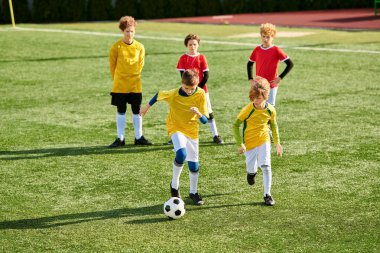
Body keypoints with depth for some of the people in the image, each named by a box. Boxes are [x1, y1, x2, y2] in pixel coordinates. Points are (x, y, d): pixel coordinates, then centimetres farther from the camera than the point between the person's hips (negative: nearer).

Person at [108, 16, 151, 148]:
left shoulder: (140, 47, 0)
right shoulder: (116, 47, -6)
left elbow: (140, 64, 10)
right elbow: (112, 65, 2)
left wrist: (133, 76, 10)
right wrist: (118, 79, 7)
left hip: (135, 85, 2)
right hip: (119, 85, -1)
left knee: (137, 111, 6)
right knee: (121, 111, 5)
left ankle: (139, 137, 16)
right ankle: (120, 138, 12)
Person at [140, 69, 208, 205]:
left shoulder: (200, 94, -16)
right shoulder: (173, 94, -20)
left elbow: (205, 120, -15)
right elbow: (159, 94, 2)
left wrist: (199, 114, -37)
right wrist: (147, 107, 13)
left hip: (192, 130, 3)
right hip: (176, 128, -3)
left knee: (194, 164, 7)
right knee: (182, 154, -30)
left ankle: (193, 192, 31)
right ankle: (174, 184, -6)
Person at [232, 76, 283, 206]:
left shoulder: (270, 110, -12)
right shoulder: (247, 110, -22)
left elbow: (273, 125, 8)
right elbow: (236, 125, -12)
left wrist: (277, 143, 9)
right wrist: (240, 144, -18)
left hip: (264, 141, 1)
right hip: (249, 143, -1)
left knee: (266, 166, -15)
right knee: (251, 169, 11)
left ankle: (267, 195, -5)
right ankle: (252, 172, 51)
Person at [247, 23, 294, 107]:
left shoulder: (276, 50, -11)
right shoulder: (257, 50, 2)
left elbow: (290, 64, -12)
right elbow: (249, 64, 17)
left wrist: (280, 78, -15)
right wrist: (250, 79, 7)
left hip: (271, 86, -4)